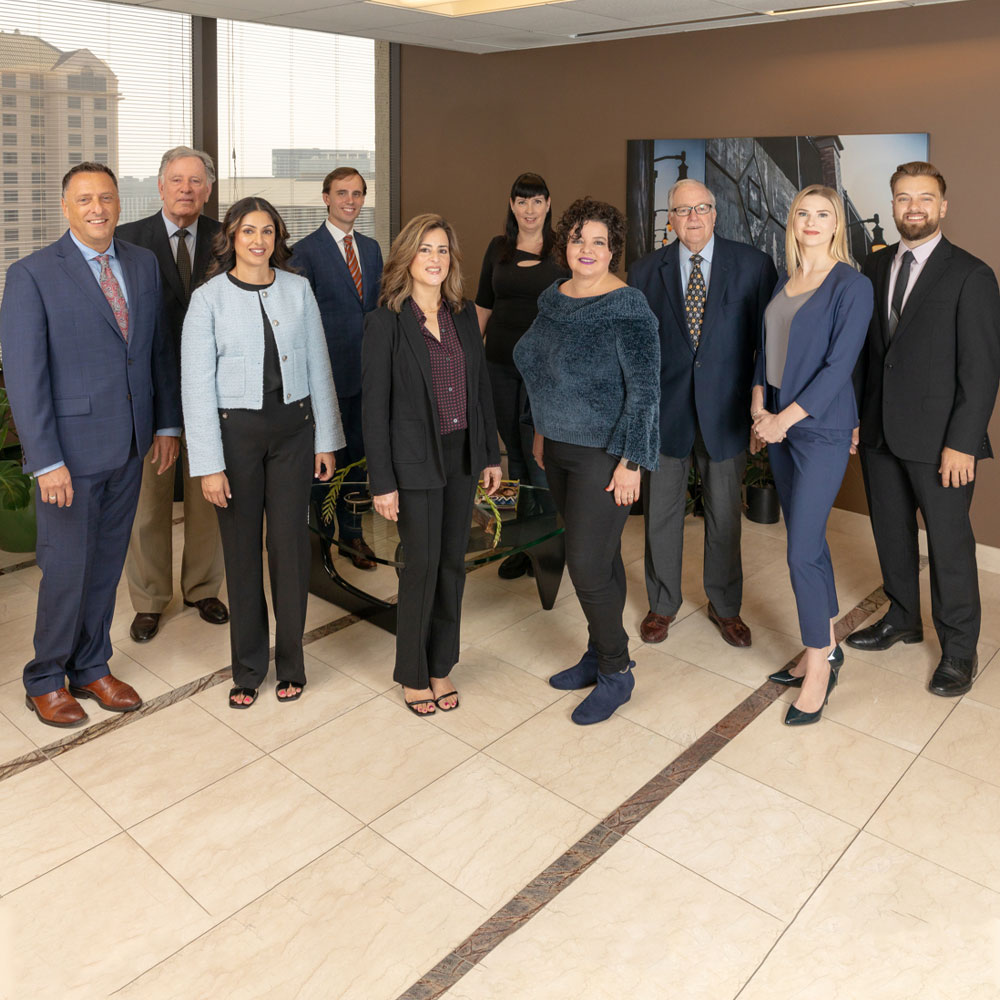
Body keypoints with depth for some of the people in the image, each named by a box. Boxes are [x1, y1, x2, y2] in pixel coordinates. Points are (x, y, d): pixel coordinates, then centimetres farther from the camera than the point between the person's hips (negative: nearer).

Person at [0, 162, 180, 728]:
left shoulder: (144, 265, 8)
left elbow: (160, 350, 12)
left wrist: (167, 423, 8)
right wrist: (47, 461, -16)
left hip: (130, 447, 5)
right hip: (71, 450, -5)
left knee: (108, 563, 15)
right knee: (67, 569, 5)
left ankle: (91, 668, 32)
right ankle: (46, 680, 26)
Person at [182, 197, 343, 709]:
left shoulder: (298, 289, 4)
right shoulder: (208, 298, -3)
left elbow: (318, 367, 7)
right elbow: (197, 385, -6)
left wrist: (326, 439, 4)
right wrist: (209, 465, -10)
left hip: (293, 426, 2)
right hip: (236, 430, -1)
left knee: (291, 543, 4)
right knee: (242, 547, 6)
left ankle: (290, 662, 21)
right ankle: (248, 667, 23)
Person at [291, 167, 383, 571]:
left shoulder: (371, 248, 12)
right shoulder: (306, 251, -6)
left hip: (367, 369, 5)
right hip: (328, 371, -5)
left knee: (357, 451, 12)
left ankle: (351, 530, 25)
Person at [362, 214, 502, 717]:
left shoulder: (463, 315, 6)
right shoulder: (385, 321, -9)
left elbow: (480, 387, 11)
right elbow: (374, 406, -11)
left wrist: (491, 454, 10)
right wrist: (382, 481, -13)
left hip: (462, 454, 5)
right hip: (416, 461, -5)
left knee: (453, 563, 12)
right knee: (422, 567, 3)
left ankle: (441, 667, 29)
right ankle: (413, 674, 23)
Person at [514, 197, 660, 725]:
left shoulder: (628, 309, -16)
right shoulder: (553, 298, 7)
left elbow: (644, 390, -18)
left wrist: (630, 463, -20)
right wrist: (541, 431, 19)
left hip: (604, 454, -7)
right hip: (560, 448, 7)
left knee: (587, 564, -6)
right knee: (598, 555, 17)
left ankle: (616, 672, 13)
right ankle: (599, 655, 31)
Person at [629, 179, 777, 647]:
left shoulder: (753, 265, -1)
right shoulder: (645, 271, 2)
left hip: (725, 410, 0)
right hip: (665, 409, 1)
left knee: (725, 512, 11)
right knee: (661, 511, 10)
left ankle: (725, 605, 31)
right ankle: (662, 604, 30)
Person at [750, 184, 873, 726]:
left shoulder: (852, 285, -9)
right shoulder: (784, 283, 12)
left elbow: (839, 364, -15)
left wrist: (785, 418, -17)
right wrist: (759, 407, 0)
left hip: (821, 429, -7)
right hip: (778, 426, 7)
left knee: (802, 553, -8)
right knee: (808, 541, 14)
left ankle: (819, 666, 9)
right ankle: (825, 648, 27)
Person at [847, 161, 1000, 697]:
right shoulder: (875, 266, 9)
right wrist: (855, 415, 5)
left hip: (938, 437, -5)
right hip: (879, 431, 5)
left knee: (949, 542, 4)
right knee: (891, 532, 17)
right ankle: (902, 618, 37)